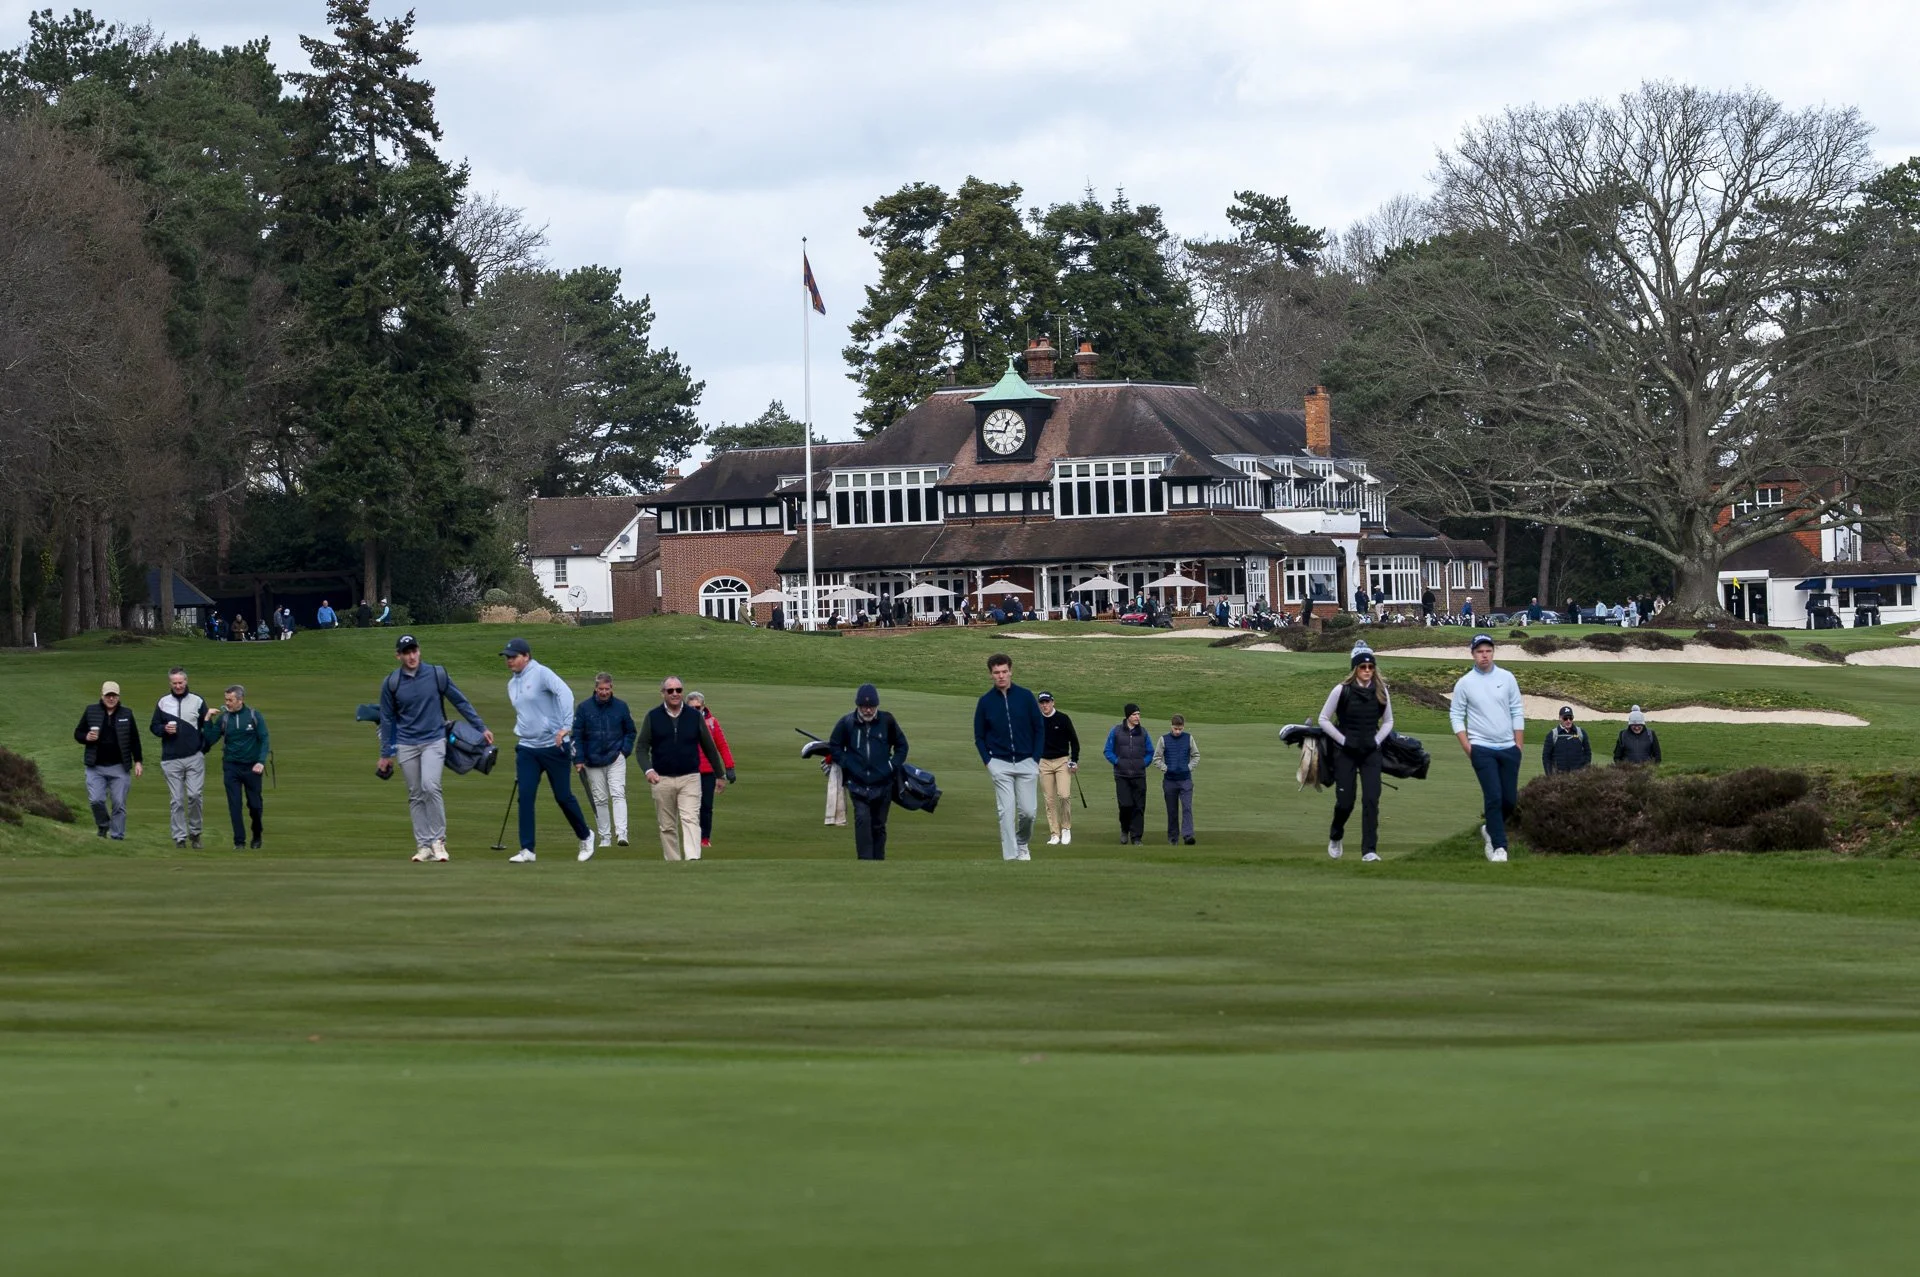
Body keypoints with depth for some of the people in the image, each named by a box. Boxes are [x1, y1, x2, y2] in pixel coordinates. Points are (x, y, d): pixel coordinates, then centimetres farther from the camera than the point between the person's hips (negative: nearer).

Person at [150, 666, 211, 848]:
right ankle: (180, 837, 5)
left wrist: (204, 748, -4)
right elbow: (153, 726, 12)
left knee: (195, 795, -10)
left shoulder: (198, 702, 4)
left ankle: (194, 832, 8)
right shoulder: (163, 703, 8)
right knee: (176, 801, 1)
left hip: (195, 758, -1)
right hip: (171, 759, 1)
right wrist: (164, 729, -10)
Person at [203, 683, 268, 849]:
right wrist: (208, 720, -8)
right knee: (234, 805, -4)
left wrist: (261, 762, -15)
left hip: (252, 767, -1)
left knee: (255, 804, 5)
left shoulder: (254, 716, -2)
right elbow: (209, 740, 1)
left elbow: (264, 740, -3)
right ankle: (239, 841, 1)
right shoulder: (223, 718, 3)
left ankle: (257, 836, 28)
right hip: (231, 767, 1)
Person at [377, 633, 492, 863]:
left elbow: (460, 702, 5)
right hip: (406, 746, 2)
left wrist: (481, 728, 4)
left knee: (430, 786, -19)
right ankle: (423, 845, 8)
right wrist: (385, 754, 8)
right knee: (415, 796, 3)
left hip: (434, 741, -2)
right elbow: (387, 720, 7)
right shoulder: (391, 683, -1)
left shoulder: (436, 674, -3)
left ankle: (438, 841, -10)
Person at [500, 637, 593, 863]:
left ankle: (585, 837, 25)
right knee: (525, 797, -7)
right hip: (527, 749, 6)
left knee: (563, 796, 3)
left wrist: (566, 727, -34)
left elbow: (565, 694, -25)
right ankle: (527, 850, -6)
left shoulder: (541, 674, -11)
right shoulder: (512, 685, 12)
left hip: (553, 747, -6)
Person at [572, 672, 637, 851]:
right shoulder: (584, 707, 1)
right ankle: (605, 837, 11)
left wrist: (625, 750, -1)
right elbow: (577, 735, 2)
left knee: (618, 794, -15)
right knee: (600, 800, 4)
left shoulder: (621, 707, 3)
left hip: (616, 758, -1)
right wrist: (578, 759, -5)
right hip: (593, 762, 1)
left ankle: (621, 834, -23)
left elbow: (631, 731, 14)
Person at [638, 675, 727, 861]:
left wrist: (721, 775, 15)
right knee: (667, 826, 5)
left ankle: (693, 859, -27)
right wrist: (648, 770, -16)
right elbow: (642, 747, 2)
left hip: (690, 778, -1)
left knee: (690, 820, -15)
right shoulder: (653, 717, 4)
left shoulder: (694, 717, 6)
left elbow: (709, 748, 12)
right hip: (662, 780, 1)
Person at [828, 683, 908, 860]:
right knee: (862, 820, -17)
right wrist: (847, 764, -5)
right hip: (858, 784, -2)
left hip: (882, 784, 2)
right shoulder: (846, 723, -3)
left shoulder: (887, 721, -1)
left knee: (879, 825, 9)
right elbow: (834, 747, 9)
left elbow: (901, 745, 12)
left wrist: (894, 766, -1)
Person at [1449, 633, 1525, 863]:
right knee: (1494, 797, -12)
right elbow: (1456, 715, 3)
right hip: (1482, 749, -3)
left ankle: (1490, 830, 30)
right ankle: (1499, 847, -8)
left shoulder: (1506, 678, 5)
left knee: (1510, 799, 5)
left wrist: (1519, 744, 3)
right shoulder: (1464, 683, 0)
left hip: (1508, 748, 3)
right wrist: (1467, 746, -6)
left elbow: (1517, 712, 8)